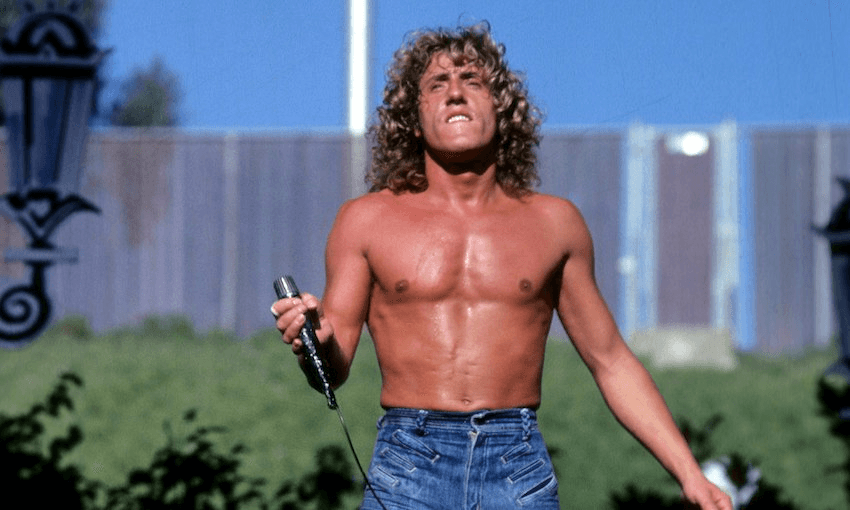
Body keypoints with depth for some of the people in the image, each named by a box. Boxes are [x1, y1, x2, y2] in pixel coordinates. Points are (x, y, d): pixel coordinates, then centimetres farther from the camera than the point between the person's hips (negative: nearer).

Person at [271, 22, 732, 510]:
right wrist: (313, 342, -16)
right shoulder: (367, 221, 9)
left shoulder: (554, 223, 13)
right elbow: (333, 369, 8)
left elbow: (611, 363, 17)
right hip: (408, 466, -1)